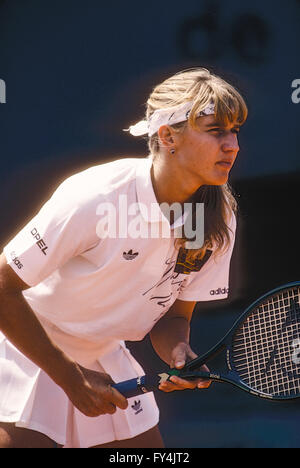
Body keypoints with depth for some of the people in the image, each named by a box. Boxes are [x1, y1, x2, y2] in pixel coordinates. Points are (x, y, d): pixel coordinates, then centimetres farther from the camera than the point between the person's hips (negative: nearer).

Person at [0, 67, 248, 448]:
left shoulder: (221, 220, -10)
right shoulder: (94, 198, -28)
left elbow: (172, 315, 1)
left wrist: (180, 354, -22)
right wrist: (71, 377, -21)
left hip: (106, 356, 6)